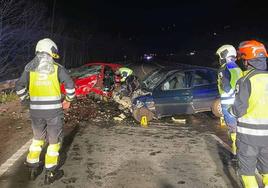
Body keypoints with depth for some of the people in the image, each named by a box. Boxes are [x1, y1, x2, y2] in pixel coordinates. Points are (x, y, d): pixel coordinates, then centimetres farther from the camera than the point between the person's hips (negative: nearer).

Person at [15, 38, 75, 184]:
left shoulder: (29, 68, 3)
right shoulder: (57, 68, -5)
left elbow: (19, 86, 1)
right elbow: (70, 85, -10)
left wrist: (25, 100, 15)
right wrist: (68, 100, 5)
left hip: (35, 111, 4)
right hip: (54, 110, -3)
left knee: (37, 138, 24)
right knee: (54, 141, 11)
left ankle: (33, 168, 33)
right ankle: (50, 173, 18)